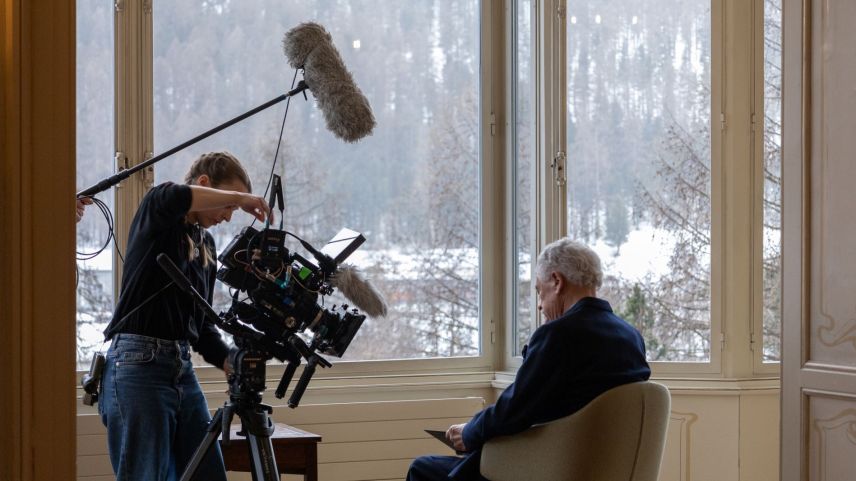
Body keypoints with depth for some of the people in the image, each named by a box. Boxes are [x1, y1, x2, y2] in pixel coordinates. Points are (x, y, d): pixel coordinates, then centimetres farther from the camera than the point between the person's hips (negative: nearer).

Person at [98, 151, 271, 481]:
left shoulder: (207, 245, 19)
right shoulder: (156, 217, -2)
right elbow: (172, 196, -28)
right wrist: (240, 197, -17)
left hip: (183, 368, 8)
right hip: (139, 365, -8)